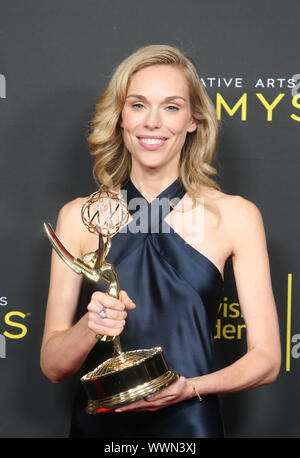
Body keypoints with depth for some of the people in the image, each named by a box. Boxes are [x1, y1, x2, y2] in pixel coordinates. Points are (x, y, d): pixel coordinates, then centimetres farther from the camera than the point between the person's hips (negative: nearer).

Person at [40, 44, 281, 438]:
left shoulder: (235, 215, -4)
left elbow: (266, 359, -2)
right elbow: (53, 366, 0)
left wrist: (190, 387, -18)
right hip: (98, 423, 2)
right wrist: (90, 326, -20)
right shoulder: (79, 217, -2)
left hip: (189, 423, -1)